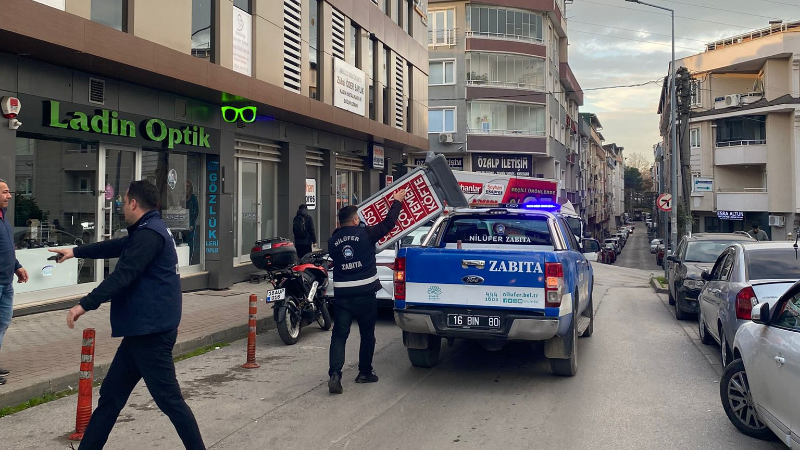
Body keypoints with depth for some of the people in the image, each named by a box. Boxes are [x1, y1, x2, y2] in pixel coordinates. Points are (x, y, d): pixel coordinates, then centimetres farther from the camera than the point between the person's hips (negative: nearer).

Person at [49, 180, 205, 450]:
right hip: (143, 330, 11)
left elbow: (122, 276, -23)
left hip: (151, 332, -11)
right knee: (110, 396, 15)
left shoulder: (149, 234, -17)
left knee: (169, 400, -5)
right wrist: (76, 252, 41)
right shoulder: (147, 231, 17)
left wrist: (85, 304, -20)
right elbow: (115, 247, 32)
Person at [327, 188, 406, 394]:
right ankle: (365, 372, 25)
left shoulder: (333, 240, 3)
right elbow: (388, 223, 3)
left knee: (339, 335, 3)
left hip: (342, 294, 2)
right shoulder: (365, 234, -6)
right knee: (367, 335, 14)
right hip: (365, 294, -2)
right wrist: (397, 202, 16)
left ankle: (335, 374, -12)